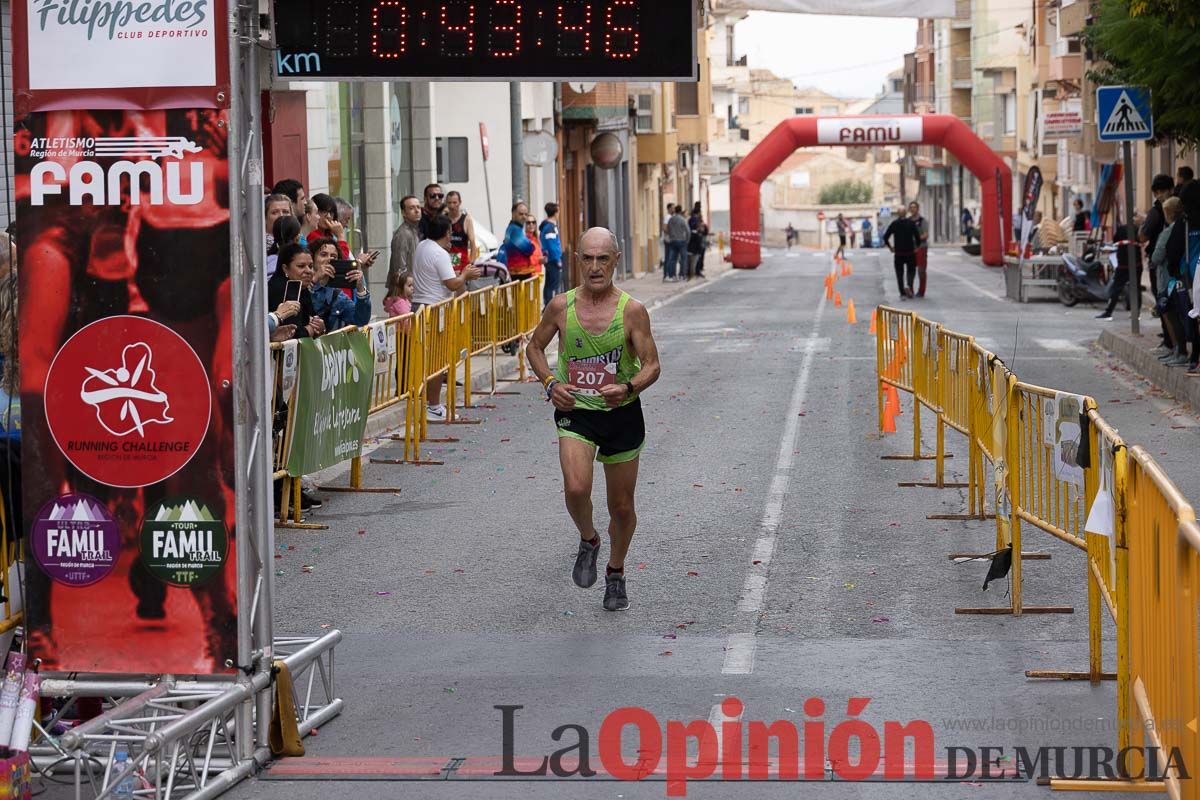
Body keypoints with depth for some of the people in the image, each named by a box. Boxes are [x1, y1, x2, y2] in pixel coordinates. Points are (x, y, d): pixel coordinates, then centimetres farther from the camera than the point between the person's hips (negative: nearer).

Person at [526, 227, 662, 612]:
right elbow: (535, 347, 10)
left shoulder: (632, 311, -11)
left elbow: (651, 365, -7)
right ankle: (588, 541, 9)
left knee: (621, 506, 10)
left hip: (622, 414, 0)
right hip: (576, 411, 0)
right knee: (576, 488, -23)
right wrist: (551, 383, -7)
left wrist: (628, 388, -27)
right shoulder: (561, 306, -6)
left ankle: (615, 573, 35)